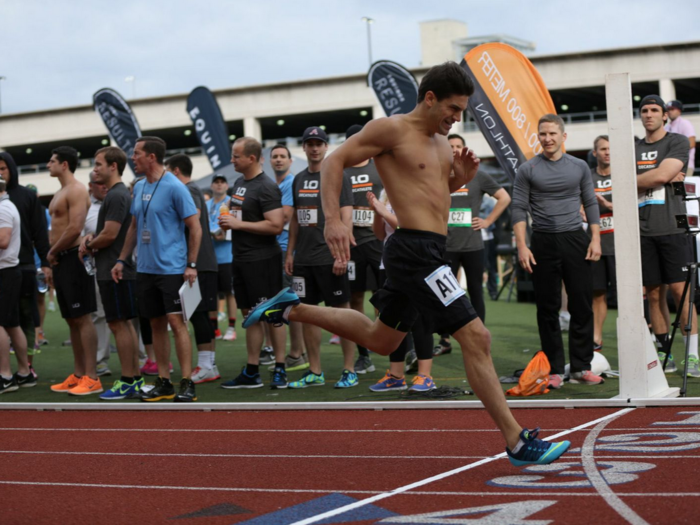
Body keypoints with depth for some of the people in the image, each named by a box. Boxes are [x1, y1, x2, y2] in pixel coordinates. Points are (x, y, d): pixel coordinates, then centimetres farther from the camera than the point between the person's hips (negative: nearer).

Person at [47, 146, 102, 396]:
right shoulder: (60, 193, 18)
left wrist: (52, 252, -10)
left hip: (73, 258, -10)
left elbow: (75, 228, -21)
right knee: (72, 320, 11)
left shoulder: (76, 191, -12)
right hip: (60, 260, 10)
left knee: (82, 319, -9)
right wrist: (53, 255, 7)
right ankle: (78, 375, 16)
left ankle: (92, 379, -8)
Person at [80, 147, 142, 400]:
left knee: (118, 324, -7)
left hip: (114, 272, -10)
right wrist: (91, 237, 5)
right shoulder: (117, 194, 17)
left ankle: (127, 381, -4)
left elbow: (110, 234, -21)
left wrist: (89, 246, -4)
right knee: (124, 323, 12)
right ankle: (135, 379, 17)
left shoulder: (116, 196, -16)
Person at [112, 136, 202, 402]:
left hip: (171, 268, -7)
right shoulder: (139, 187, 11)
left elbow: (195, 227, -9)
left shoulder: (174, 187, -10)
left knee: (176, 322, -9)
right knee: (156, 324, 9)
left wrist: (191, 265, -14)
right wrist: (121, 260, 16)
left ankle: (187, 384, -6)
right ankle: (163, 383, 15)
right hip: (145, 268, 7)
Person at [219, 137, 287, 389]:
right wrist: (228, 220, 5)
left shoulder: (266, 187, -15)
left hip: (262, 259, -9)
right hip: (241, 259, 9)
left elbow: (275, 225, -23)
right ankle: (251, 372, 17)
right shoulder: (239, 183, 13)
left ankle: (280, 370, 4)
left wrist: (239, 224, -18)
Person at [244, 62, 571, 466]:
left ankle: (293, 310, 32)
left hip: (429, 251, 10)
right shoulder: (391, 129, -8)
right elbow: (335, 161, -8)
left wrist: (463, 177, 7)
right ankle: (517, 441, -8)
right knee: (476, 338, -12)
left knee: (380, 339, 23)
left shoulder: (442, 141, 16)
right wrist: (334, 220, -19)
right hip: (415, 250, -10)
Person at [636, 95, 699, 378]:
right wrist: (660, 179, -5)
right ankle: (665, 353, 10)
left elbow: (663, 174, -11)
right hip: (643, 230, 4)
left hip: (672, 227, -4)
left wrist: (635, 180, 2)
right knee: (654, 293, 4)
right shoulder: (632, 149, 17)